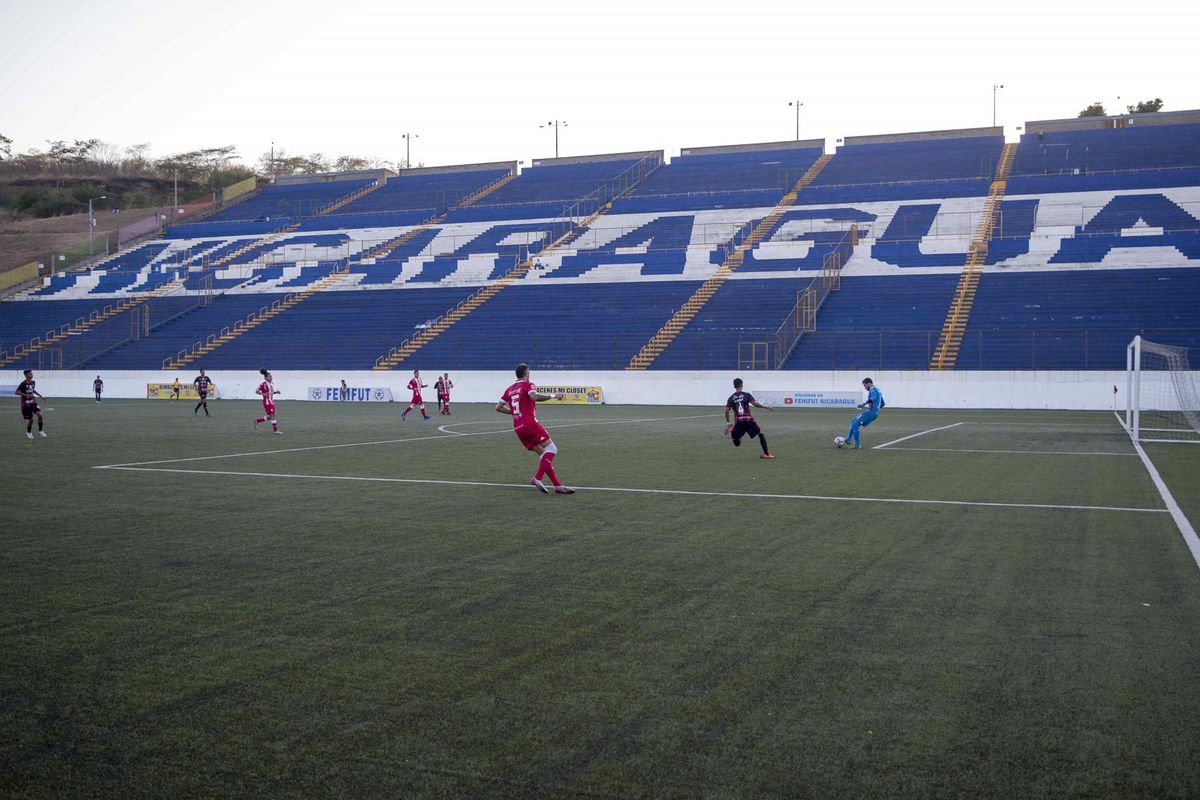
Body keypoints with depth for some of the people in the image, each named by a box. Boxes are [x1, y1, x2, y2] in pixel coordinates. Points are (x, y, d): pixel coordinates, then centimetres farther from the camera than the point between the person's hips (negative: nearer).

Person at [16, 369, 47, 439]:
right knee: (30, 420, 1)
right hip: (26, 404, -5)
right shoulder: (23, 383, -17)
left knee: (39, 415, -16)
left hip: (33, 402, 5)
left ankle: (40, 431, 0)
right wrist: (26, 395, -30)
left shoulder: (33, 382, 4)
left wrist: (40, 396, 18)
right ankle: (28, 432, 30)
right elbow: (17, 392, -20)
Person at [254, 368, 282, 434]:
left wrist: (276, 392, 5)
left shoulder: (271, 383, 12)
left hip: (271, 401, 9)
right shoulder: (263, 384, -13)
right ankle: (275, 430, -3)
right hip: (267, 401, -9)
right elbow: (256, 391, -12)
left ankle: (257, 421, 26)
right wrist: (263, 394, -25)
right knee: (272, 415, -9)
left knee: (270, 417, 11)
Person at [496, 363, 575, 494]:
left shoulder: (510, 389, 19)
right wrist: (552, 396, -12)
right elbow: (534, 396, -22)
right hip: (530, 423, -8)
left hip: (517, 428, 8)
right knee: (551, 449, -8)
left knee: (544, 454, 11)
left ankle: (557, 485, 3)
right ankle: (537, 478, -23)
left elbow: (498, 407, 19)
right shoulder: (528, 385, 0)